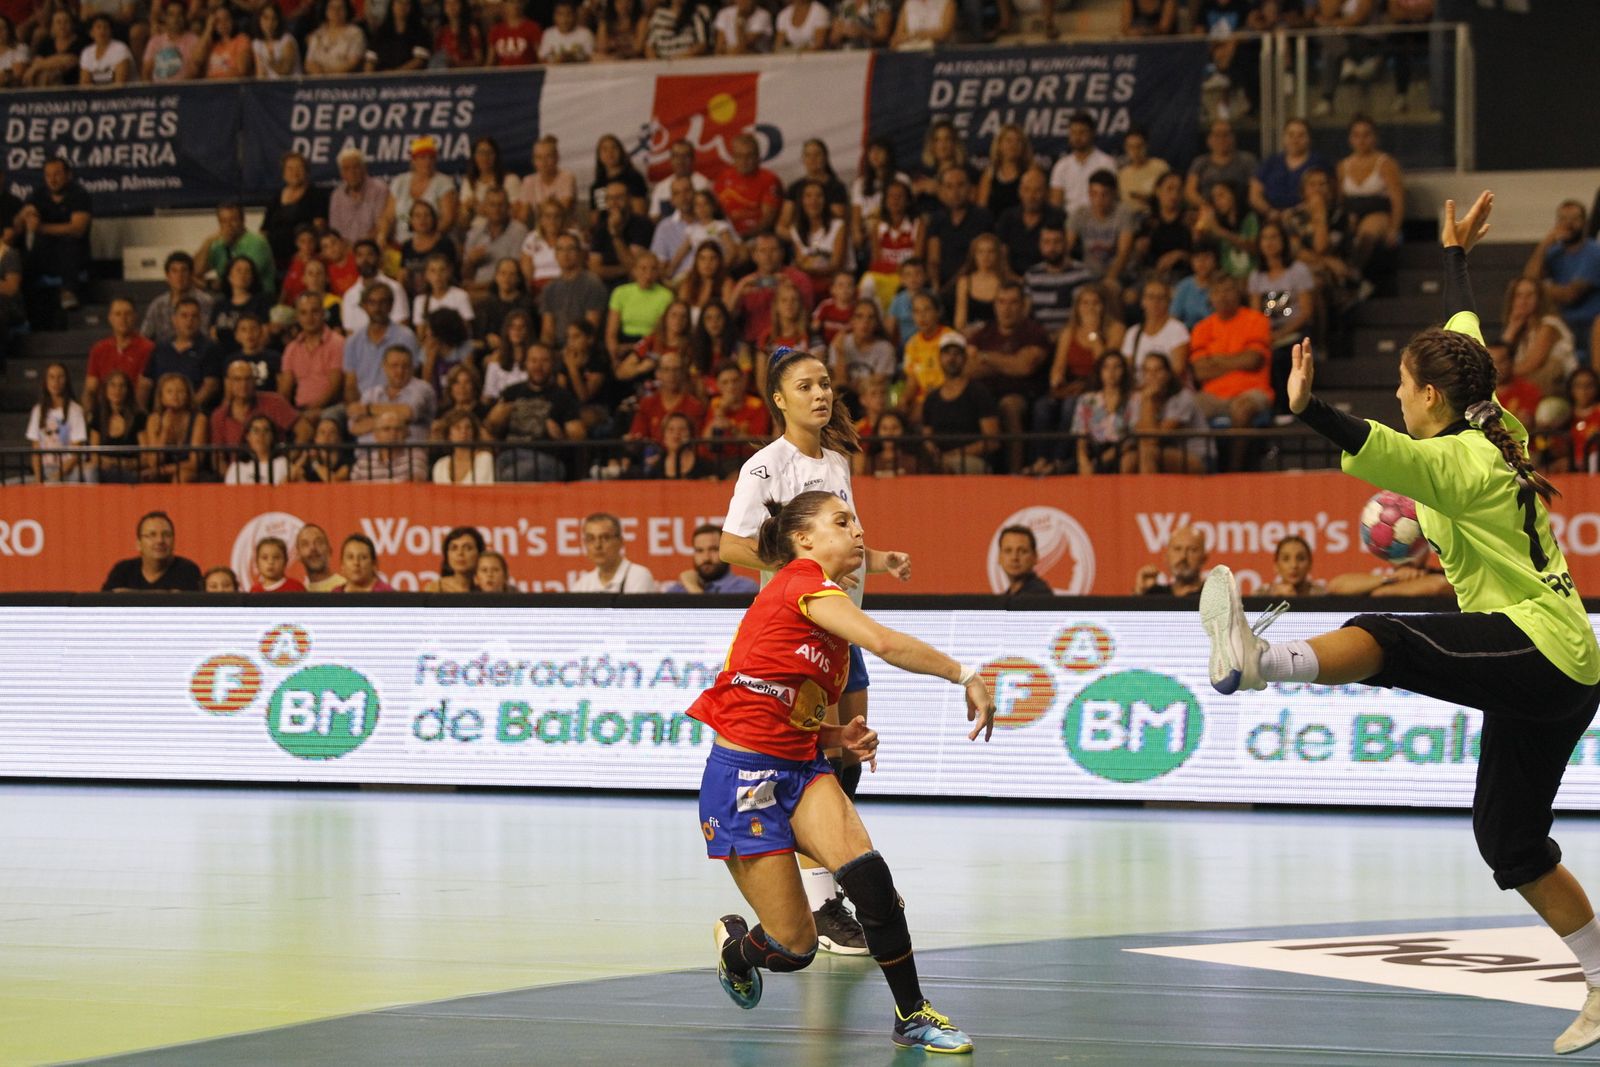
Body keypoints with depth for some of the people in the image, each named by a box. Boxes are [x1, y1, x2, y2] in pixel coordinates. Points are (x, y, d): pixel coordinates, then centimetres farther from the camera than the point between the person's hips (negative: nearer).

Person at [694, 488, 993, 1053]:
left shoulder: (829, 619, 16)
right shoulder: (801, 582, -12)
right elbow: (883, 642, -28)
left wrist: (841, 738, 0)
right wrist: (966, 675, -23)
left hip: (800, 770, 8)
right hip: (743, 776, -8)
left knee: (864, 869, -23)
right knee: (796, 948, -6)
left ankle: (911, 1014, -14)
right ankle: (735, 943, 30)